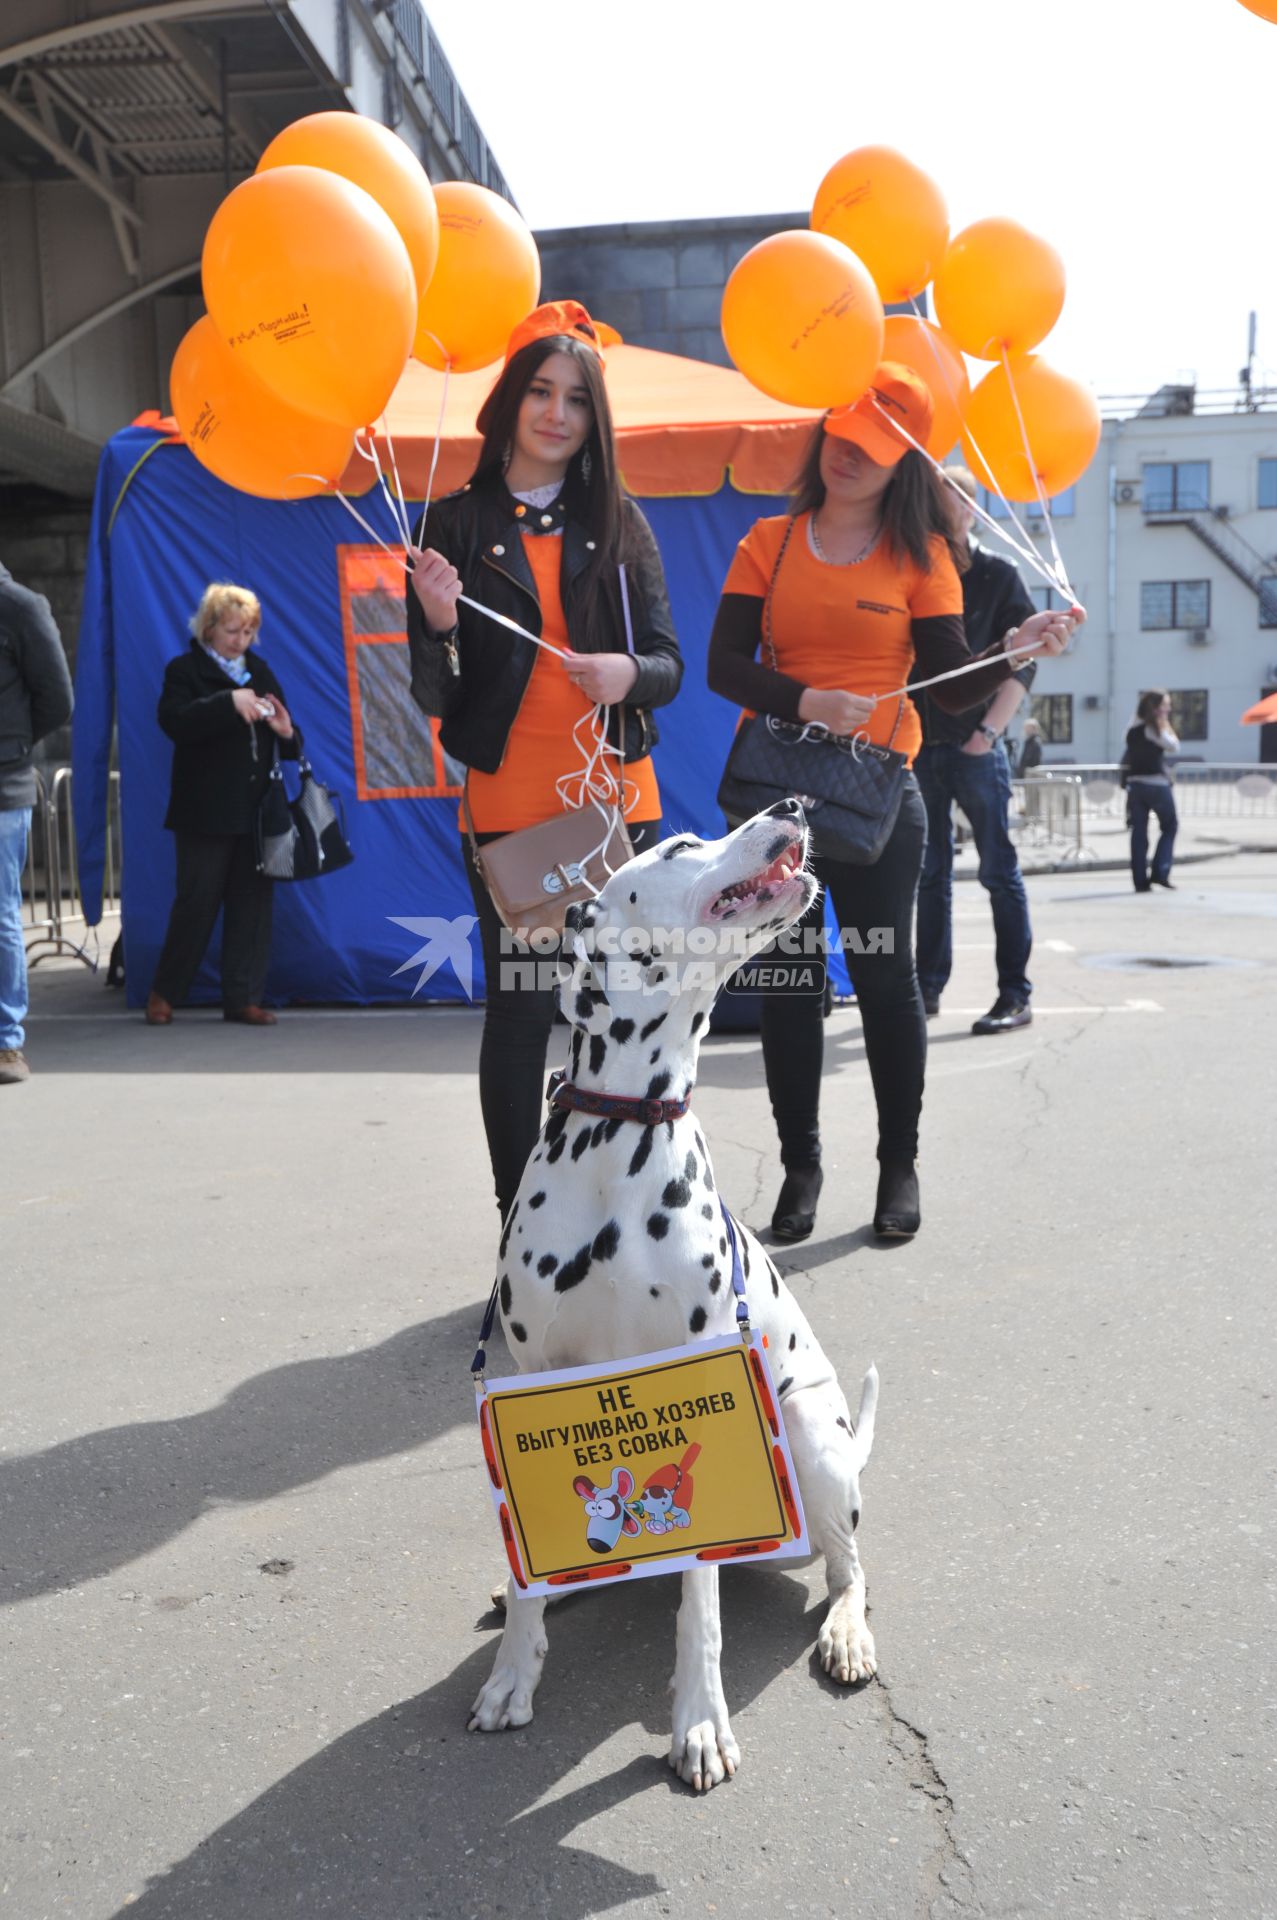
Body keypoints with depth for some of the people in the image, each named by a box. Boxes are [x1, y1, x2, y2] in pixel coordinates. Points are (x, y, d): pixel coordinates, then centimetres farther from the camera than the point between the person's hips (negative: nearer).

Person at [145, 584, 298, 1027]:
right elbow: (174, 721, -18)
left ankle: (243, 999, 10)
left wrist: (286, 733, -4)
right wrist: (229, 702, -26)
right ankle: (164, 993, 13)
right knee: (197, 901, -2)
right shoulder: (185, 670, 0)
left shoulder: (259, 671, 16)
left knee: (253, 901, 4)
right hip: (205, 811, -5)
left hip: (256, 808, 5)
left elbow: (283, 743, 20)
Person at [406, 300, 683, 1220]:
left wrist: (629, 674, -14)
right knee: (520, 1014, -1)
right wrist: (440, 627, -19)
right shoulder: (458, 524, 5)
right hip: (510, 807, -2)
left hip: (619, 800, 2)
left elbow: (670, 662, 8)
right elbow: (435, 696, 2)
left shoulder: (620, 523, 10)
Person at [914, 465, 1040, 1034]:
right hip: (918, 746, 3)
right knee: (930, 873, 9)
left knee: (999, 870, -2)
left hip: (975, 747, -3)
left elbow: (1022, 663, -2)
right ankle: (928, 988, 16)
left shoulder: (998, 576, 3)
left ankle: (1015, 995, 2)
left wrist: (987, 732, -12)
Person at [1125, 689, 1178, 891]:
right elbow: (1173, 745, -10)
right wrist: (1165, 722, -4)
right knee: (1169, 826, 10)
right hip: (1156, 784, -6)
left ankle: (1140, 881, 4)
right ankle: (1160, 872, 2)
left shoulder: (1133, 727, 11)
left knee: (1138, 833, 4)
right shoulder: (1154, 728, -10)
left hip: (1135, 783, 6)